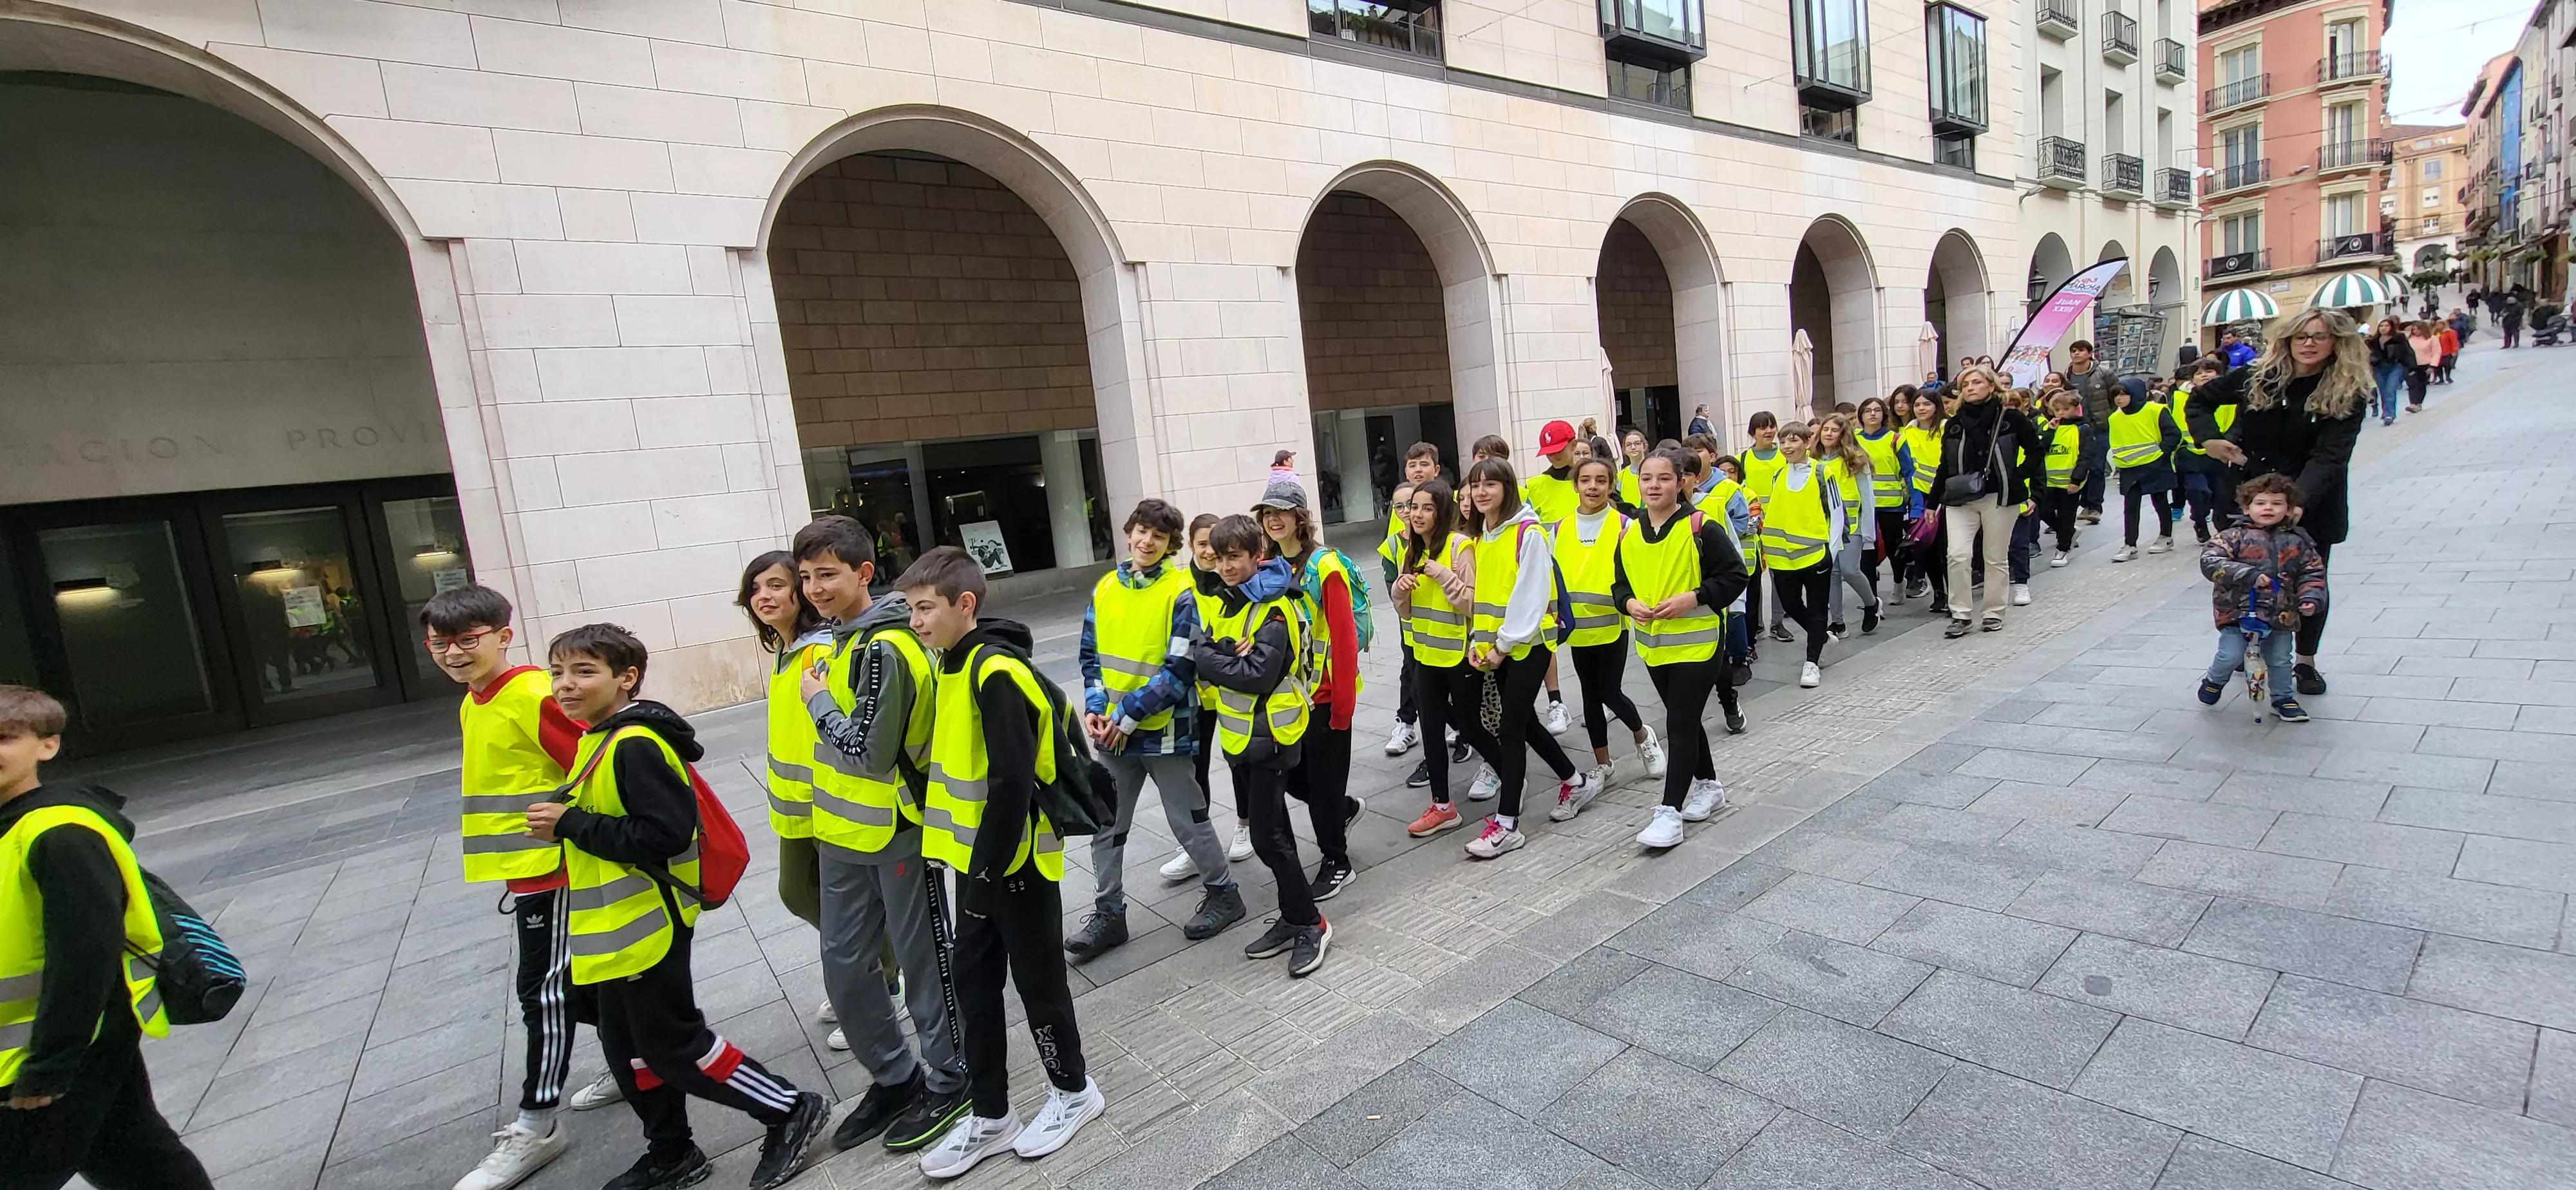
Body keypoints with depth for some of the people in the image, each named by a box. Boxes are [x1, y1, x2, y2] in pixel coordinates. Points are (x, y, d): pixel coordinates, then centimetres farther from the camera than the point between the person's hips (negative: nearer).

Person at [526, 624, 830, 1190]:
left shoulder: (634, 745, -22)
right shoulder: (598, 739, 10)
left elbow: (662, 834, -28)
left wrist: (571, 823, -23)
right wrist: (566, 826, 2)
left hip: (644, 928, -10)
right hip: (616, 930, 10)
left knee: (672, 1046, -1)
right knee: (628, 1048, 19)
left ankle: (790, 1110, 11)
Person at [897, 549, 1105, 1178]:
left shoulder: (998, 672, -22)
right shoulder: (949, 667, 7)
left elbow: (1013, 783, -26)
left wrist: (992, 869, -20)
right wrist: (970, 863, 14)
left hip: (1017, 861, -9)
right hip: (975, 858, 9)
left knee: (1037, 977, 9)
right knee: (974, 981, 16)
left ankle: (1073, 1091, 31)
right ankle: (989, 1115, 31)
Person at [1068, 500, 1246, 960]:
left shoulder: (1180, 593, -12)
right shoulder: (1105, 588, 5)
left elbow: (1180, 669, -17)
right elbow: (1090, 654, 10)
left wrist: (1130, 715, -19)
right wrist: (1095, 708, -4)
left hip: (1163, 731, -5)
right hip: (1112, 731, 5)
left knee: (1188, 821, 8)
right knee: (1105, 824, 12)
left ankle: (1222, 893, 29)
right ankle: (1108, 914, 27)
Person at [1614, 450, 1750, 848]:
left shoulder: (1700, 526, -12)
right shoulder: (1629, 533, 4)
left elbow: (1735, 577, -11)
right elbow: (1620, 583, 13)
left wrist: (1689, 599, -21)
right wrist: (1629, 603, -9)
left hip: (1696, 642, -6)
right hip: (1653, 644, 6)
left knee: (1680, 725, -6)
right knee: (1684, 721, 19)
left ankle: (1669, 811, -2)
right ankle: (1709, 785, 38)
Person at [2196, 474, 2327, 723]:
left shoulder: (2297, 541, 5)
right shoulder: (2236, 537, -6)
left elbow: (2313, 572, 9)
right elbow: (2210, 561, -18)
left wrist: (2311, 598, -7)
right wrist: (2249, 575, -25)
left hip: (2281, 615, 3)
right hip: (2237, 611, -3)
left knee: (2280, 661, 12)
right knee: (2231, 656, -10)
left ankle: (2284, 699, 32)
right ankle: (2214, 681, 20)